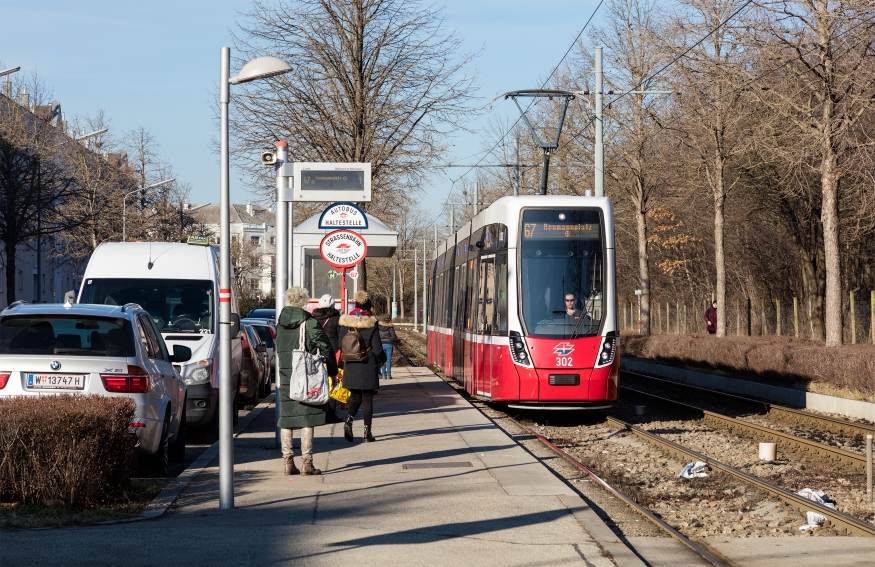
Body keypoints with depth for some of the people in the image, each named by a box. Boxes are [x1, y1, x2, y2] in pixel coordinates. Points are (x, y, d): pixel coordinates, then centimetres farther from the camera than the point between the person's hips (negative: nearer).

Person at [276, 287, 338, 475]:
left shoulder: (279, 324, 6)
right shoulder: (310, 324, -10)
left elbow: (278, 351, 13)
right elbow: (326, 349, -8)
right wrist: (332, 372, 2)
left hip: (285, 377, 5)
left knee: (286, 419, 9)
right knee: (307, 419, -1)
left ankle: (288, 462, 10)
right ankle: (306, 462, -2)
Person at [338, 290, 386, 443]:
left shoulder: (345, 322, 0)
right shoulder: (371, 323, -10)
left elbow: (341, 344, 5)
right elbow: (377, 348, -10)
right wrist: (382, 359, 10)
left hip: (351, 367, 3)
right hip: (368, 366, -3)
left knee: (355, 397, 15)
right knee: (367, 399, 5)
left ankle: (349, 420, -11)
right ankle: (367, 432, 5)